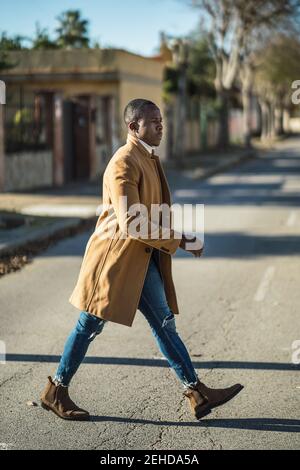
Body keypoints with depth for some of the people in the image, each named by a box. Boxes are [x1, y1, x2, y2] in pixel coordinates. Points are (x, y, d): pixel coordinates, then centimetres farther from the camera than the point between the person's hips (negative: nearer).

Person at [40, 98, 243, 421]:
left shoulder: (150, 159, 12)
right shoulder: (123, 164, -19)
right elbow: (132, 223, -25)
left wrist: (178, 237, 10)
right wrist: (178, 241, -21)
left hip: (143, 258, 9)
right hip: (115, 257, -9)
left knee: (164, 322, 7)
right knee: (90, 326, 3)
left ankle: (196, 393, 8)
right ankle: (56, 391, 18)